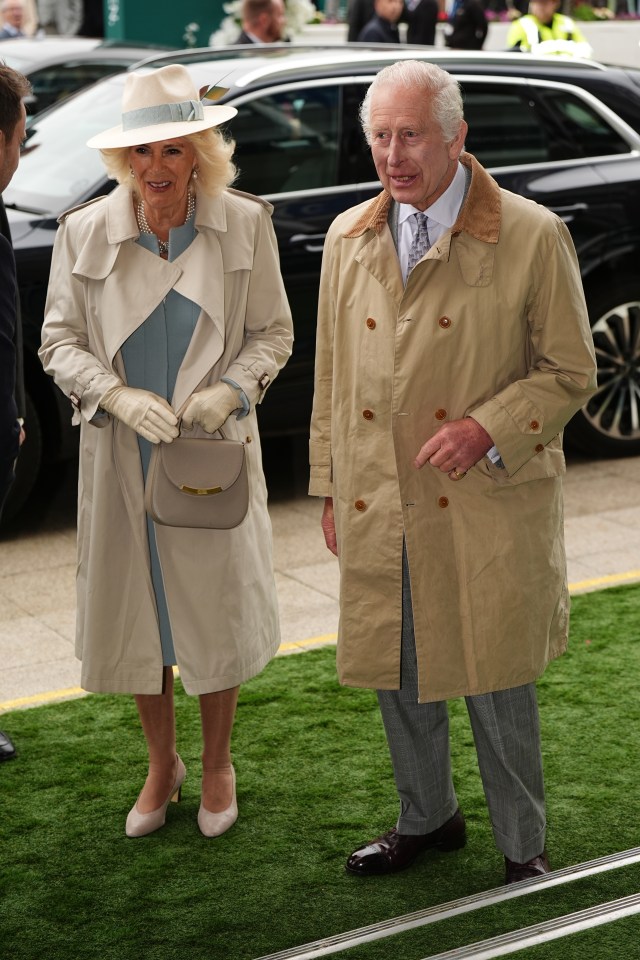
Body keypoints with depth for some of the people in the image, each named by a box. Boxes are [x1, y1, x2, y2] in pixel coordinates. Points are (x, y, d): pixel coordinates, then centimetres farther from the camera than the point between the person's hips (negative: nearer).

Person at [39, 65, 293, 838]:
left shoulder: (245, 225, -6)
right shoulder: (84, 233, -5)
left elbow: (272, 333, 2)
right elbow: (59, 342, 0)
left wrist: (231, 390, -17)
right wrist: (118, 396, -17)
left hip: (215, 454, -1)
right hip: (122, 458, 1)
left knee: (217, 609, 9)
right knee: (135, 614, 11)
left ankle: (216, 767, 32)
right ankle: (161, 766, 34)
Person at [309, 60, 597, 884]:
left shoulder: (532, 236, -7)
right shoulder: (348, 239, 7)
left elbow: (569, 373, -3)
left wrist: (488, 429, -18)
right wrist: (330, 490, 13)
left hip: (485, 508, -4)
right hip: (377, 509, 4)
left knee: (495, 682, 6)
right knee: (395, 675, 16)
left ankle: (522, 845, 27)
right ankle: (425, 818, 38)